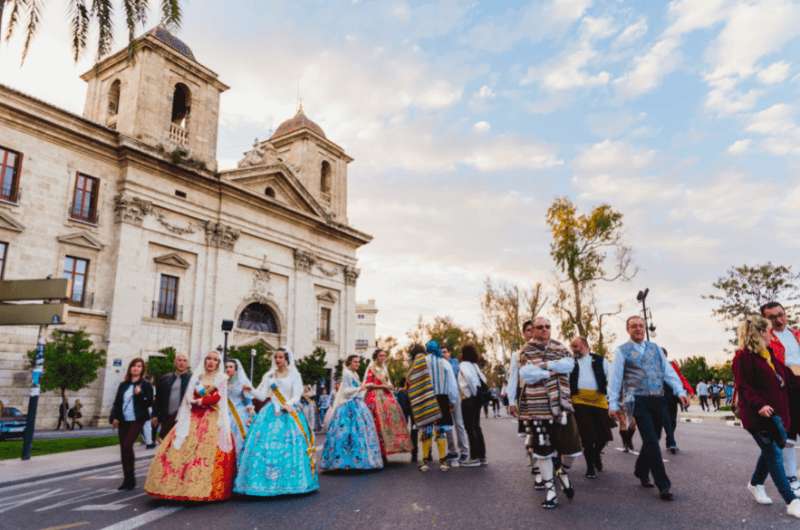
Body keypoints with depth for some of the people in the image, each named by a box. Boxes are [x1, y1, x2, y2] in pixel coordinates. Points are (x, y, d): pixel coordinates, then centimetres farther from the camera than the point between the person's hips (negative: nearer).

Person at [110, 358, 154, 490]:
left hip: (136, 420, -5)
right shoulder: (123, 385, 12)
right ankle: (127, 479, 15)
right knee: (123, 449, 6)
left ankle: (130, 478, -4)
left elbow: (149, 402, -5)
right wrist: (114, 417, 1)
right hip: (123, 421, 5)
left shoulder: (145, 385, -1)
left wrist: (140, 394, -21)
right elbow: (117, 402, 13)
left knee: (127, 446, -17)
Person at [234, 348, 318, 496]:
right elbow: (262, 395, 5)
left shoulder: (294, 375, 5)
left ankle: (288, 482, 3)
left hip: (289, 414, -2)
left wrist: (289, 404, -20)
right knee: (266, 446, -8)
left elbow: (297, 395, -2)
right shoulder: (269, 375, 12)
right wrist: (251, 390, -12)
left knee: (288, 446, -7)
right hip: (271, 413, 2)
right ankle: (267, 481, -1)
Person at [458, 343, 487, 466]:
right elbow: (483, 379, 16)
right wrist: (481, 392, 14)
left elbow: (469, 377, -27)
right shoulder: (474, 365, 13)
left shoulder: (464, 364, -10)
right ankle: (482, 456, 15)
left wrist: (473, 392, -16)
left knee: (470, 428, -2)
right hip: (476, 398, 8)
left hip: (468, 399, -8)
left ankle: (474, 457, 0)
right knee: (476, 426, 13)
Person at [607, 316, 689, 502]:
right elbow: (615, 377, -4)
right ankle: (663, 485, -2)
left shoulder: (655, 347, 14)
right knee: (651, 442, -8)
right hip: (639, 401, -5)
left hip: (658, 400, 5)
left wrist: (680, 391, -4)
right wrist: (613, 403, -10)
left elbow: (668, 371, 9)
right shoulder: (622, 351, 0)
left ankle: (641, 471, 34)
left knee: (652, 440, 13)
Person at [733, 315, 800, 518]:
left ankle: (756, 483, 37)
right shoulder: (743, 357, -16)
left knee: (771, 451, 17)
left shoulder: (769, 354, 13)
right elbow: (743, 387, -20)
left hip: (775, 411, 9)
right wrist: (759, 405, -30)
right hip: (758, 414, -9)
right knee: (774, 454, -4)